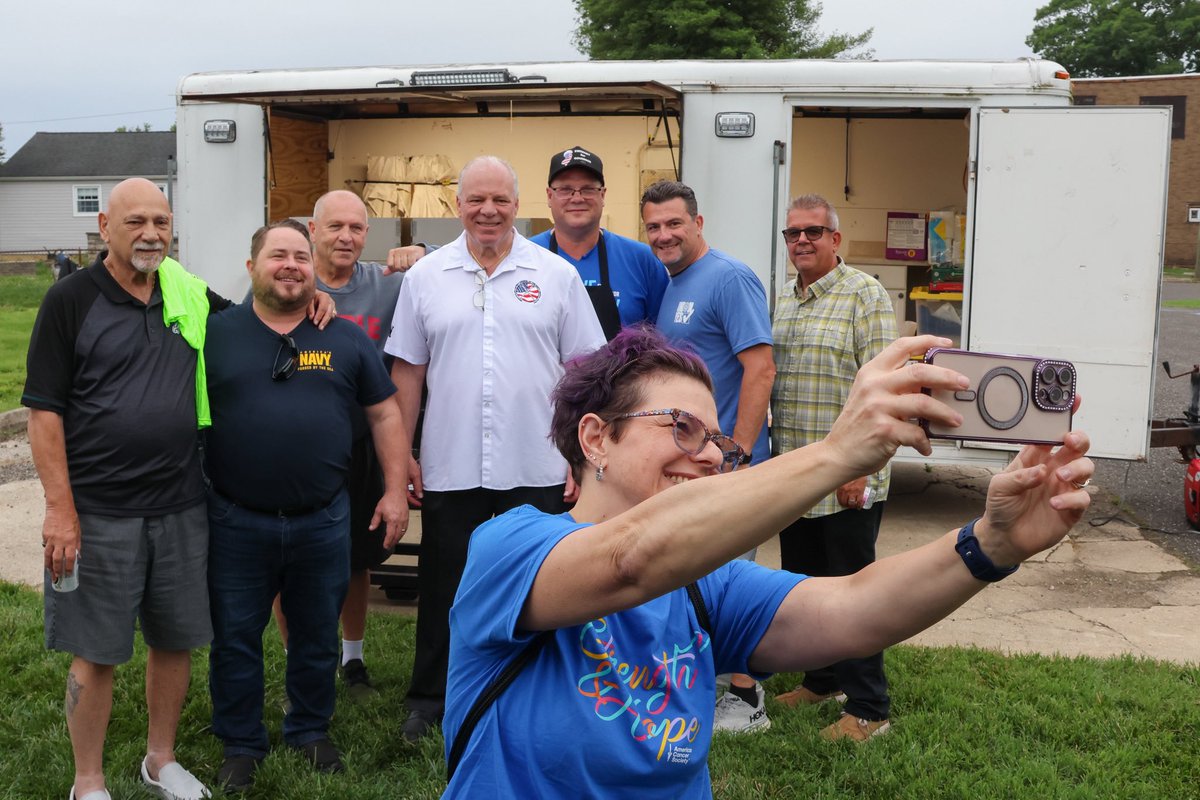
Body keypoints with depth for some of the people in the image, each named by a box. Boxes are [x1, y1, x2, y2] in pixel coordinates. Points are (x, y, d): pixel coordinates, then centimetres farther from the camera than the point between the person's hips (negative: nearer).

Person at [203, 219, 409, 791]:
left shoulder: (346, 337, 4)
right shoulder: (216, 333, 0)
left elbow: (384, 413, 7)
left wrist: (395, 490, 1)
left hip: (323, 522, 1)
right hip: (237, 523, -1)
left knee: (317, 638, 15)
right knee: (235, 639, 11)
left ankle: (311, 731, 35)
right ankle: (240, 744, 29)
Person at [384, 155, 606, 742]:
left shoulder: (556, 275, 2)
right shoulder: (426, 276, 5)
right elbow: (407, 372, 7)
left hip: (537, 469, -1)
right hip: (449, 467, 1)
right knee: (443, 588, 12)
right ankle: (429, 699, 29)